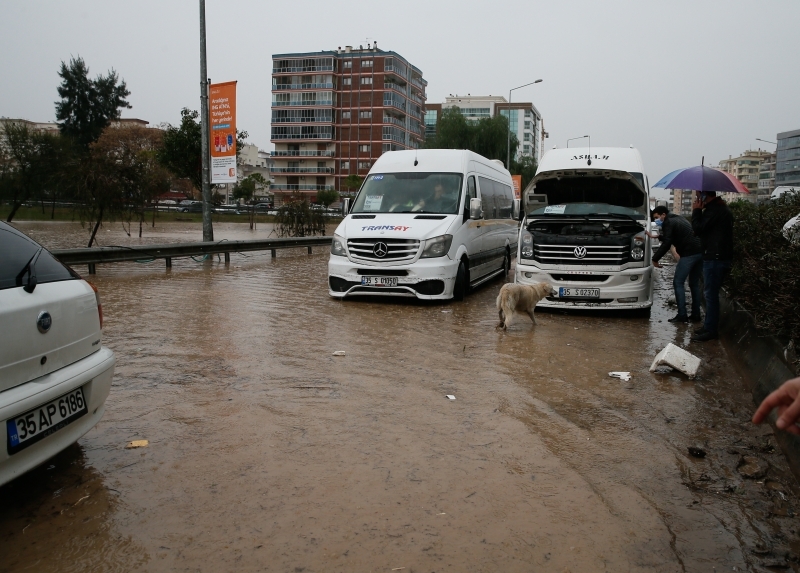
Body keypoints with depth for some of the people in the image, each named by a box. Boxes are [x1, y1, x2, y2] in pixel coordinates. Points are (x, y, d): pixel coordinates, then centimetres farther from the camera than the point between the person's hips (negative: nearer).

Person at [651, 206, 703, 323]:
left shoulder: (668, 222, -3)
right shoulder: (679, 219, 25)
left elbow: (666, 244, -11)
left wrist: (655, 258, -5)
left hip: (689, 254, -9)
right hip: (700, 252, 9)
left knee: (678, 283, -1)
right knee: (694, 284, 15)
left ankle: (682, 315, -5)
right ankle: (696, 315, 18)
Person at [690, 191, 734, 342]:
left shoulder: (714, 209, -16)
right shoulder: (720, 207, 18)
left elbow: (698, 229, -15)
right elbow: (704, 228, 19)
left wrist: (696, 211, -6)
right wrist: (699, 211, 9)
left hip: (715, 258, -11)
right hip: (720, 256, 11)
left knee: (711, 294, -6)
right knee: (711, 293, 15)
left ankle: (711, 330, -2)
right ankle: (710, 326, 22)